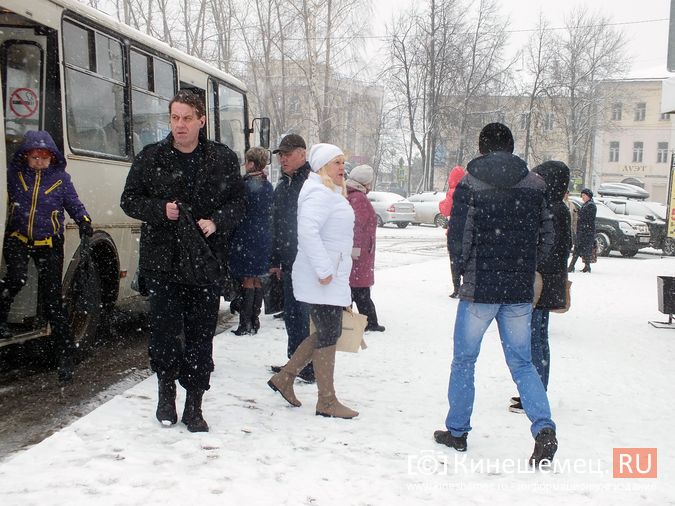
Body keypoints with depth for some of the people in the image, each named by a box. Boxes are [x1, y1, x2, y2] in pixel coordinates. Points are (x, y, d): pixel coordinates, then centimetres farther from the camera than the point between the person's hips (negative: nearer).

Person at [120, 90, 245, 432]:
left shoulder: (223, 159, 4)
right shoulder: (150, 158, 3)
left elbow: (239, 201, 9)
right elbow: (129, 200, 6)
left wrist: (216, 222, -10)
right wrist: (161, 210, -12)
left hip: (206, 261, 1)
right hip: (161, 261, 0)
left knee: (201, 335, 4)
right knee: (164, 330, 3)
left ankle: (194, 405, 16)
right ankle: (166, 387, 29)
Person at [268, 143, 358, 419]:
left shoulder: (331, 192, 18)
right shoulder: (319, 193, -16)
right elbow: (307, 231, -29)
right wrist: (324, 270, -28)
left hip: (334, 277, 11)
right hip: (323, 281, -11)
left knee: (327, 333, 15)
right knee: (328, 335, -3)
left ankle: (285, 377, 23)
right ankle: (327, 402, 7)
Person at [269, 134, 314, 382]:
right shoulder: (282, 186, 16)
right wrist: (275, 261, 21)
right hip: (289, 263, 8)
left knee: (305, 315, -5)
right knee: (291, 315, 14)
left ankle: (310, 368, 4)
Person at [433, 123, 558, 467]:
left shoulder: (469, 185, -9)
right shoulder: (535, 185, 2)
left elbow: (458, 239, -10)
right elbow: (546, 238, 5)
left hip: (479, 290, -3)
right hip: (520, 292, 3)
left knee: (464, 360, 13)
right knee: (522, 363, 11)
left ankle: (457, 430, 22)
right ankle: (544, 428, -6)